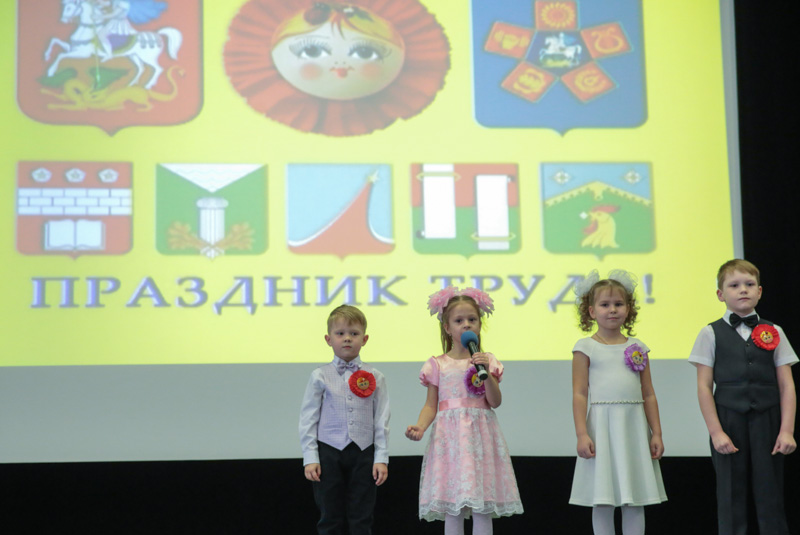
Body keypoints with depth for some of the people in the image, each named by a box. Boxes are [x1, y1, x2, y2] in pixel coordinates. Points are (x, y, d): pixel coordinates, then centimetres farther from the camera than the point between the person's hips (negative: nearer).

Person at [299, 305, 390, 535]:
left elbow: (382, 421, 3)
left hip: (363, 454, 1)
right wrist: (310, 458, -5)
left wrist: (381, 458, -2)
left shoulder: (374, 378, 3)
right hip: (329, 452, -1)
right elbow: (308, 419, 1)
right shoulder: (320, 377, 0)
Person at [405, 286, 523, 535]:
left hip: (480, 435, 1)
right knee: (453, 508, -2)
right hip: (450, 437, -1)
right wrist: (419, 427, -14)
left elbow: (495, 402, -2)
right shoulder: (438, 365, 6)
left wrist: (486, 372, -15)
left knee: (483, 508, -2)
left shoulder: (487, 361, 7)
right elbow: (431, 405, 4)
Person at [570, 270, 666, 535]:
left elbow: (648, 394, 11)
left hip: (634, 425, 3)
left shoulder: (637, 347, 10)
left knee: (636, 499, 5)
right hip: (602, 426, -3)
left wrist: (656, 433, 6)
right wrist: (582, 434, -12)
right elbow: (580, 394, -4)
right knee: (602, 499, 0)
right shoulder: (585, 348, 0)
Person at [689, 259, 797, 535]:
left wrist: (786, 430, -4)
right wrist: (716, 431, -8)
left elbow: (786, 385, 5)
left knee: (770, 497, 3)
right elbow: (704, 386, -1)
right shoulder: (711, 334, 2)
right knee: (731, 499, 3)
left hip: (767, 421, 1)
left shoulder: (773, 333, 7)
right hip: (728, 421, -1)